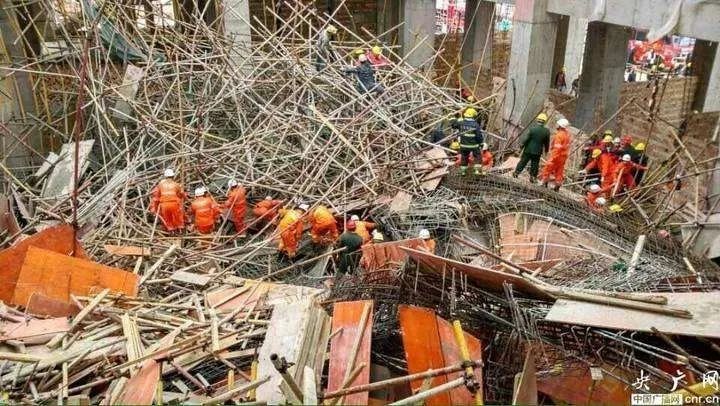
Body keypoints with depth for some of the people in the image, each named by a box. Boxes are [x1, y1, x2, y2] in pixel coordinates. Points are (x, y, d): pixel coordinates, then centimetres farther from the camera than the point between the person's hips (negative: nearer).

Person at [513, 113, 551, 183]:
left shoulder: (533, 129, -17)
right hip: (538, 151, 2)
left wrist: (522, 144, 2)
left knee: (523, 161, 11)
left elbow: (527, 138, -12)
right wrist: (546, 150, 17)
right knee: (535, 164, 13)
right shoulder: (546, 131, -8)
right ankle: (533, 177, 17)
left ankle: (516, 173, 16)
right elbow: (547, 142, 2)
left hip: (529, 149, -1)